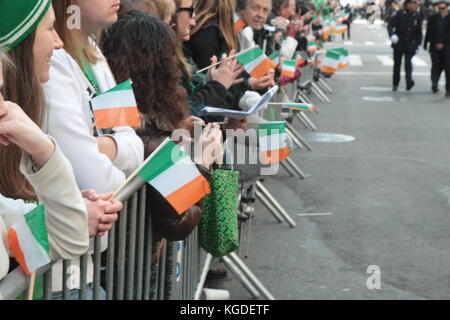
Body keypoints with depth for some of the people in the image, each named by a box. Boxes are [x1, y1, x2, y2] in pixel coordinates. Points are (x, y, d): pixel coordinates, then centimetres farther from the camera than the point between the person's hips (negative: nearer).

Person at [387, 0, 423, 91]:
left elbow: (419, 31, 8)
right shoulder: (400, 14, -6)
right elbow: (390, 25, -8)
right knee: (397, 64, 9)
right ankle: (395, 84, 21)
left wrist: (417, 43, 4)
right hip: (399, 43, 0)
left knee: (408, 61, -18)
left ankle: (409, 82, -24)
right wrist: (392, 35, -26)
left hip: (410, 45, 0)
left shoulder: (417, 16, 1)